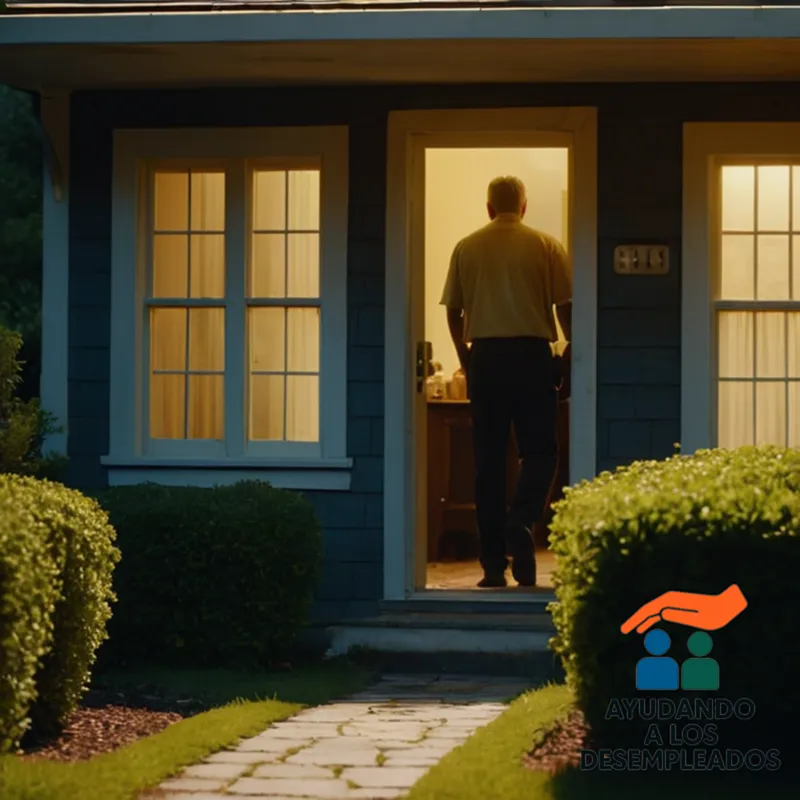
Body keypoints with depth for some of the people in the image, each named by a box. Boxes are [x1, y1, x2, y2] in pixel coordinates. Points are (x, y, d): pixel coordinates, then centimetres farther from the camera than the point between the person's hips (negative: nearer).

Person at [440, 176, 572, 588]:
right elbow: (566, 306, -1)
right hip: (532, 353, -2)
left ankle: (493, 563, 5)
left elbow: (453, 311, 8)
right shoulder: (546, 246, -1)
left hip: (485, 355, 2)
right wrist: (572, 351, 13)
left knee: (489, 458, 5)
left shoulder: (466, 248, 5)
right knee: (539, 450, 6)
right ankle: (521, 523, -21)